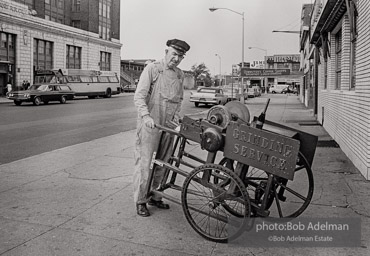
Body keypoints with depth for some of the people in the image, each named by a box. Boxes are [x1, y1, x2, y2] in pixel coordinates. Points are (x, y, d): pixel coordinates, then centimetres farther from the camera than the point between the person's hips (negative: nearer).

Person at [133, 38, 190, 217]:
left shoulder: (180, 75, 12)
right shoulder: (152, 69, -5)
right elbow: (139, 96, -12)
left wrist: (176, 116, 5)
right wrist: (146, 116, -28)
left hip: (168, 125, 6)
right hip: (149, 124, -6)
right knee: (144, 162, -3)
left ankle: (154, 196, 26)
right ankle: (140, 201, 9)